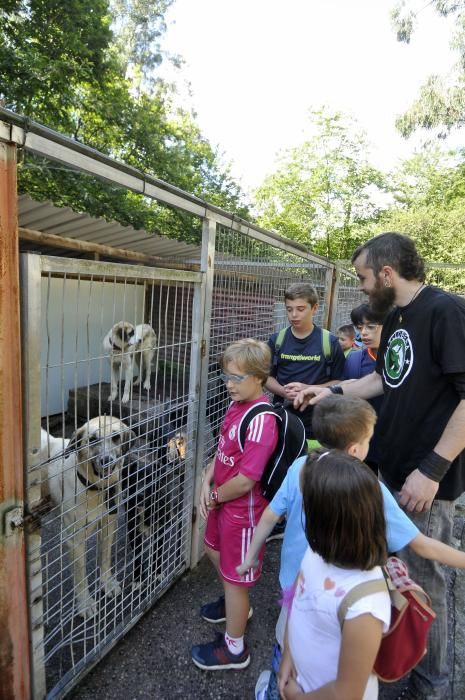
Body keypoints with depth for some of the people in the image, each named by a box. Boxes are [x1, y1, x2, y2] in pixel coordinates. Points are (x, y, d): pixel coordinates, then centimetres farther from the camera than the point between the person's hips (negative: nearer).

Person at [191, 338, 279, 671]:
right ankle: (237, 604, 58)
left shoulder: (261, 420, -31)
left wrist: (216, 496, -13)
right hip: (222, 500, 9)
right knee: (215, 549, 30)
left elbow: (245, 481, -30)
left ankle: (234, 649, 38)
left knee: (235, 575, 12)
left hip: (242, 509, -9)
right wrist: (207, 483, -4)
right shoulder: (236, 404, -3)